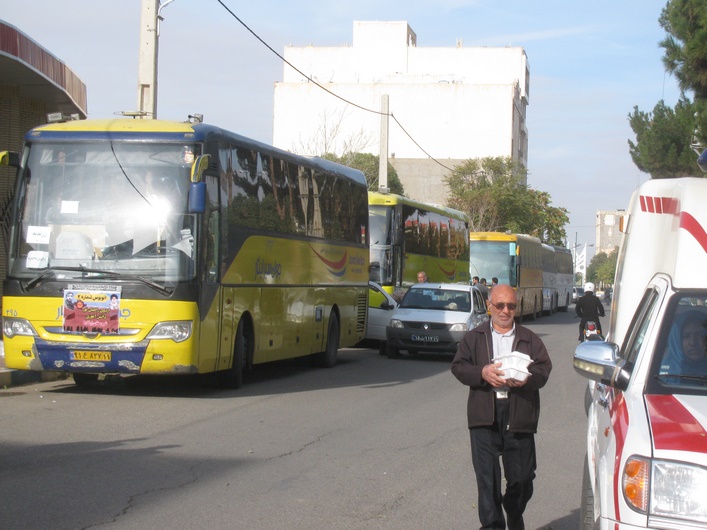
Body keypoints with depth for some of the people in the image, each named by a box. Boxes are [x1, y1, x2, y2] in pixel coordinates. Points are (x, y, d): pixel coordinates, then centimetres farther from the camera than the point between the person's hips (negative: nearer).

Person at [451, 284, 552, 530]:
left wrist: (528, 379, -18)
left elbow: (544, 368, 4)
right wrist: (482, 373, -16)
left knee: (522, 477, 7)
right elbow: (458, 366, 3)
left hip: (519, 415, 1)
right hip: (484, 415, -1)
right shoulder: (474, 337, 12)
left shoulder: (530, 339, 13)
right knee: (487, 476, -7)